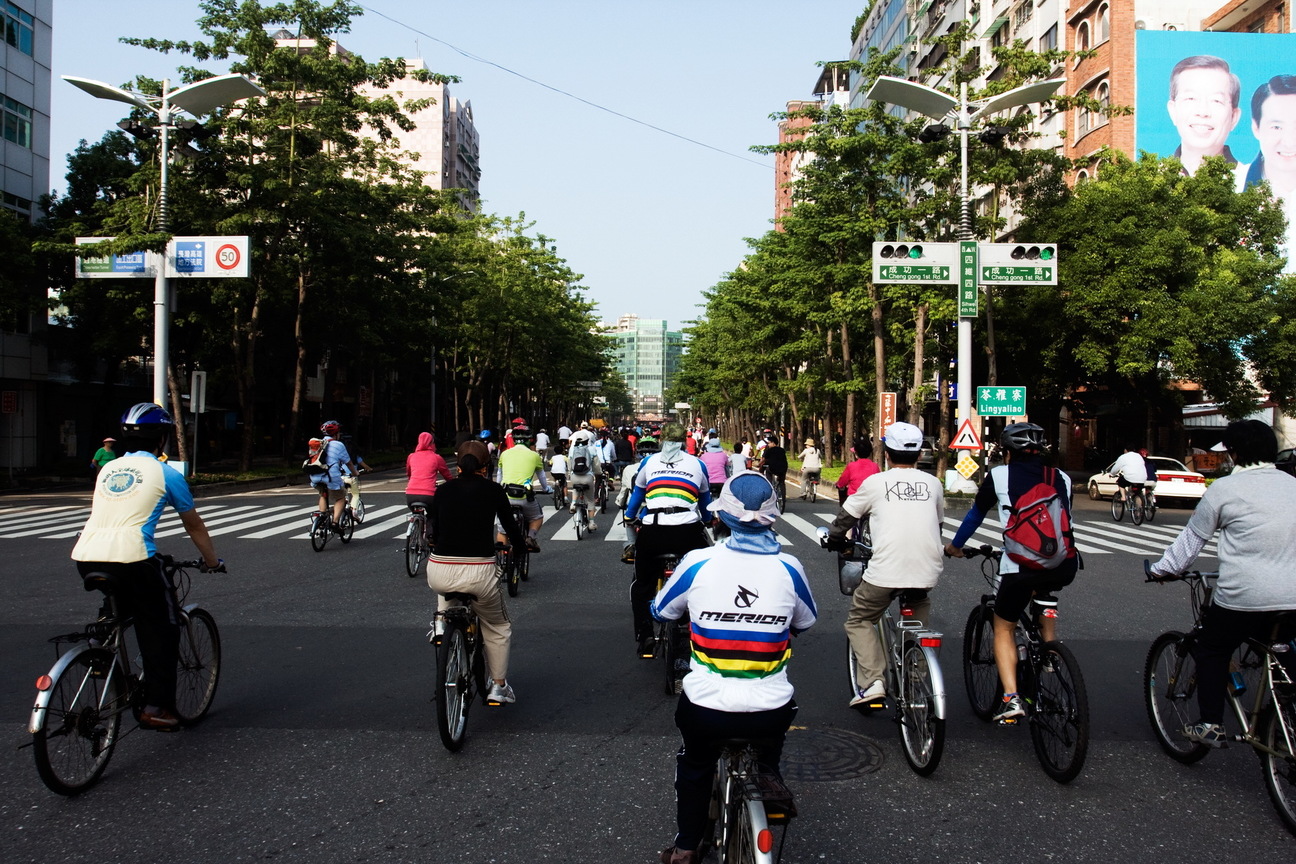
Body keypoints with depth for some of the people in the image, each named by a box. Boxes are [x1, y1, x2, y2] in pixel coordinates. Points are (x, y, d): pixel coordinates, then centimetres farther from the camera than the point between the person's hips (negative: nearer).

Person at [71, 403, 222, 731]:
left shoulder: (108, 469, 21)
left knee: (117, 609, 33)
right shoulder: (165, 473, 6)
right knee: (161, 629, 8)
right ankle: (157, 707, 5)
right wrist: (211, 559, 30)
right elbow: (193, 524, 15)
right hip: (131, 559, -5)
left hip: (86, 557, 6)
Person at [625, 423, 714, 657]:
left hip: (651, 532, 0)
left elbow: (635, 497, 29)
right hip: (688, 531, 0)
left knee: (641, 586, 21)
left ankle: (644, 638, 14)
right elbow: (706, 502, 31)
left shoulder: (649, 462, 18)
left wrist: (629, 519, 49)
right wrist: (707, 520, 52)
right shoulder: (697, 464, 18)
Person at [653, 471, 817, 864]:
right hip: (771, 710, 1)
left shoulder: (698, 563, -11)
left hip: (706, 708, -1)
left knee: (694, 764, 31)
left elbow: (660, 610, 7)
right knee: (768, 762, 34)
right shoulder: (788, 567, -7)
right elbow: (806, 621, 12)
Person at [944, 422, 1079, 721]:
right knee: (1043, 596, 38)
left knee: (1003, 628, 15)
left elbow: (976, 514, 20)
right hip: (1065, 566, 4)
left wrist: (955, 545, 37)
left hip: (1021, 566, -4)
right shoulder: (1061, 479, 17)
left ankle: (1011, 697, 0)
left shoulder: (999, 475, 8)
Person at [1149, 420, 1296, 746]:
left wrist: (1162, 569, 18)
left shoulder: (1225, 488, -4)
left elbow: (1191, 539, 4)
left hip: (1242, 597, -4)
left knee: (1210, 650, 16)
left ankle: (1210, 724, 12)